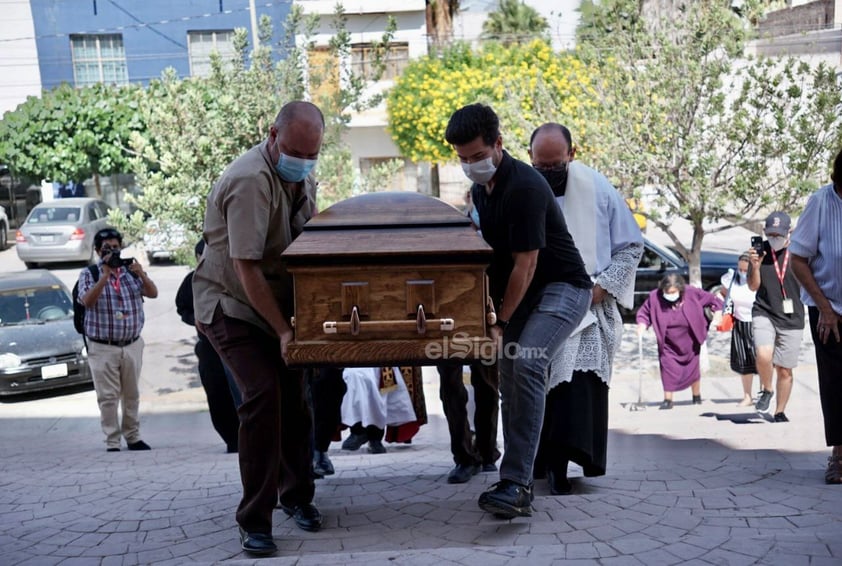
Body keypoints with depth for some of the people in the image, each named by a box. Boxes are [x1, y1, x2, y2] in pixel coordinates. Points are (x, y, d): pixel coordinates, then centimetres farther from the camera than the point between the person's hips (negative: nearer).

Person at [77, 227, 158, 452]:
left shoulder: (131, 271, 6)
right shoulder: (89, 274, -1)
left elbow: (153, 293, -4)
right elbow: (87, 301, -17)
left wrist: (142, 275, -22)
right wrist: (105, 275, -24)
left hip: (132, 345, 3)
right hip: (102, 348, -3)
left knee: (131, 395, 12)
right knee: (108, 397, -2)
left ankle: (133, 437, 23)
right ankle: (112, 443, 4)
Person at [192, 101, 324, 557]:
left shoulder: (303, 176, 1)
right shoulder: (250, 180, -26)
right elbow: (246, 267, -28)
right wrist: (282, 331, -24)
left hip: (280, 305, 7)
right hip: (230, 306, -7)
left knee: (295, 396, 7)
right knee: (263, 395, -19)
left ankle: (296, 495, 28)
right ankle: (254, 520, -8)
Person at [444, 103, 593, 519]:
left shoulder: (524, 186, -21)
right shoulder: (480, 188, 8)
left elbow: (525, 265, -21)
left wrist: (501, 322, -16)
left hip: (562, 287, -9)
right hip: (521, 295, 10)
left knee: (526, 365, -29)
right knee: (509, 381, 6)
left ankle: (515, 483, -28)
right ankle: (518, 491, 16)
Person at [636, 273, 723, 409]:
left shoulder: (692, 293, -17)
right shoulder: (654, 297, -17)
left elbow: (713, 300, -3)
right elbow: (644, 312, -4)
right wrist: (642, 325, -20)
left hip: (690, 341, 0)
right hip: (668, 344, 0)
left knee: (693, 368, 12)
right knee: (668, 369, -8)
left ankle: (697, 397, 32)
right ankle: (668, 400, 4)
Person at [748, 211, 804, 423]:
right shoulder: (761, 250, -1)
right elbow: (753, 286, 3)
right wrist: (755, 267, -14)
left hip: (791, 318, 0)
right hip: (764, 313, 0)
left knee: (785, 370, 7)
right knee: (763, 355, -24)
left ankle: (780, 412, 26)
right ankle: (766, 390, 6)